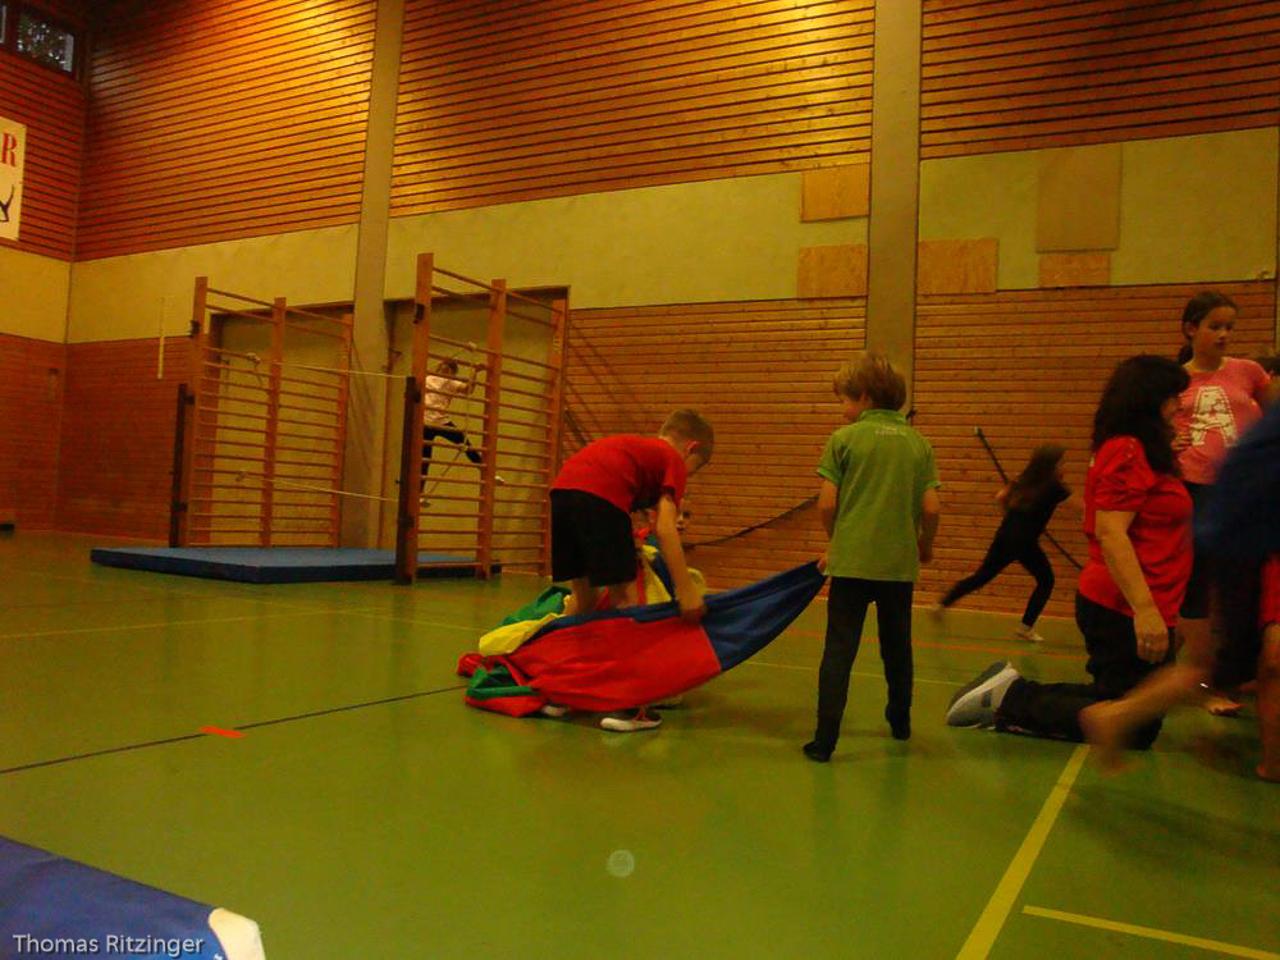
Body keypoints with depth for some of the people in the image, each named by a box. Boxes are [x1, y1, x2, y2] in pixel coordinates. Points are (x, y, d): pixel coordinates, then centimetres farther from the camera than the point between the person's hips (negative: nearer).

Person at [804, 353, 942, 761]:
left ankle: (825, 739, -3)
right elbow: (931, 507, 0)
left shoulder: (844, 438, -4)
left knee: (839, 651, 1)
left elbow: (827, 503, -7)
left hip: (851, 560, -3)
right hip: (901, 562, 3)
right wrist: (925, 544, 19)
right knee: (897, 647, 20)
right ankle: (900, 721, 37)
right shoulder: (918, 442, 4)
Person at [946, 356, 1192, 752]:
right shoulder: (1128, 453, -16)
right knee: (1136, 729, 0)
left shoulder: (1129, 451, 14)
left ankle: (1010, 693, 13)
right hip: (1126, 611, -10)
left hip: (1110, 605, 10)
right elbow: (1110, 533, -26)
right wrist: (1145, 611, -29)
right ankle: (1013, 699, 0)